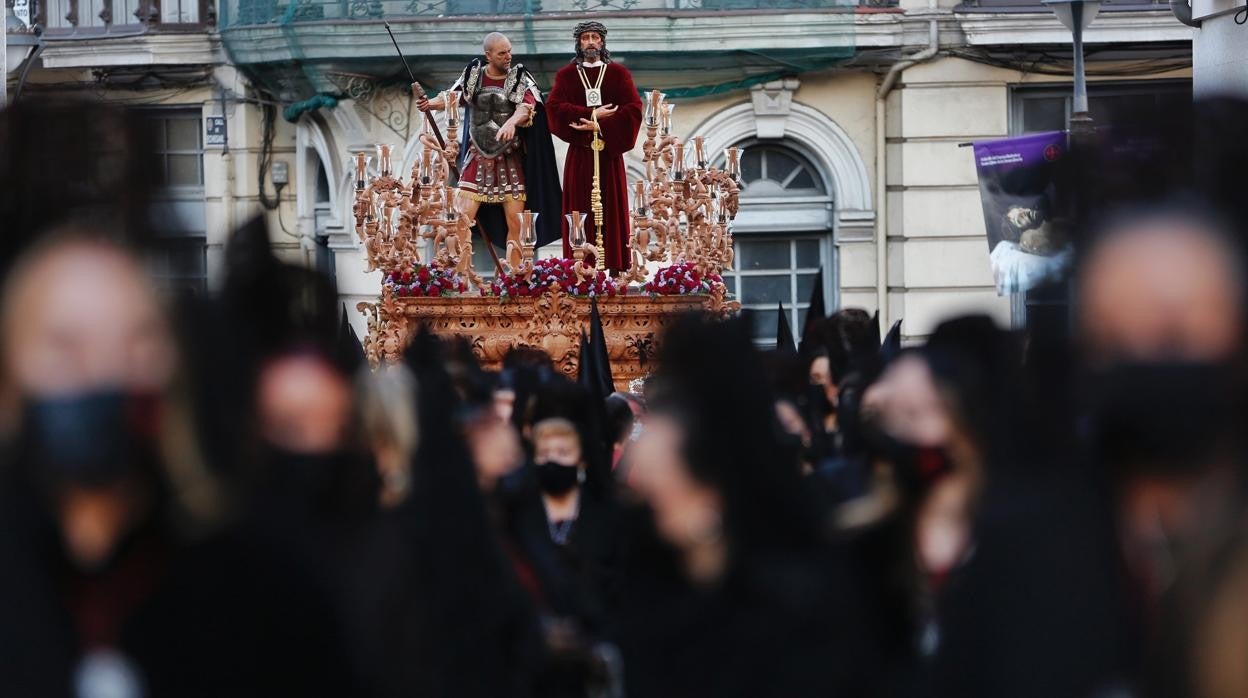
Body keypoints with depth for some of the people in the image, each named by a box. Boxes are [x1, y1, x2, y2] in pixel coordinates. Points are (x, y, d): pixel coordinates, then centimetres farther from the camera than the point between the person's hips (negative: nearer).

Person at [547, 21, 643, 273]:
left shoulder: (618, 73, 7)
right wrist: (592, 115, -14)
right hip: (579, 153, 0)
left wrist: (600, 126, -13)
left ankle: (614, 266, -3)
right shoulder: (566, 75, 8)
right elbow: (555, 108, -5)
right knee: (581, 210, -4)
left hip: (609, 151, 0)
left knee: (612, 208, -3)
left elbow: (634, 109, -3)